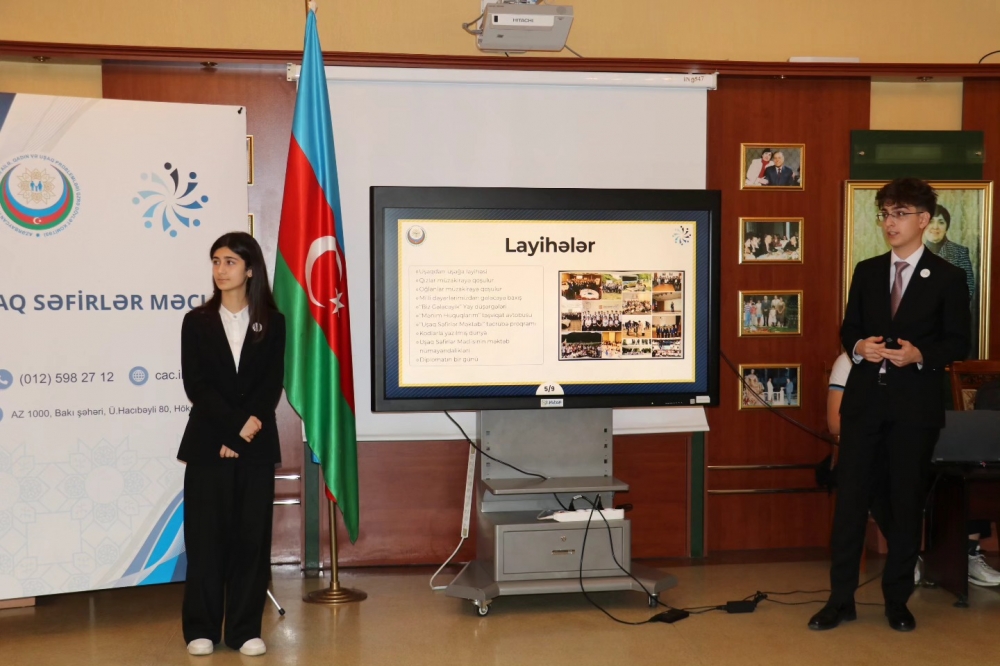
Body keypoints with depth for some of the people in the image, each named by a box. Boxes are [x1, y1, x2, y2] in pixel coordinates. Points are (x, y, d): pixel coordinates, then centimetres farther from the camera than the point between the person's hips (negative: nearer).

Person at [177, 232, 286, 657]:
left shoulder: (272, 323, 5)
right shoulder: (197, 322, 5)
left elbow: (272, 385, -2)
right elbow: (196, 385, -4)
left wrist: (242, 433, -14)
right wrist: (235, 425, -14)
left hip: (257, 445, 1)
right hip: (207, 442, 0)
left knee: (251, 536, 3)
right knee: (206, 535, 2)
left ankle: (245, 629, 11)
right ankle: (201, 628, 12)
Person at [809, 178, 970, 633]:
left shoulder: (947, 278, 0)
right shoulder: (867, 272, 10)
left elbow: (958, 342, -1)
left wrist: (919, 354, -19)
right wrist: (858, 347, -9)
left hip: (916, 404, -2)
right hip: (865, 399, 3)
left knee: (906, 501, 6)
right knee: (850, 497, 2)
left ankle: (897, 599, 20)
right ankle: (841, 598, 11)